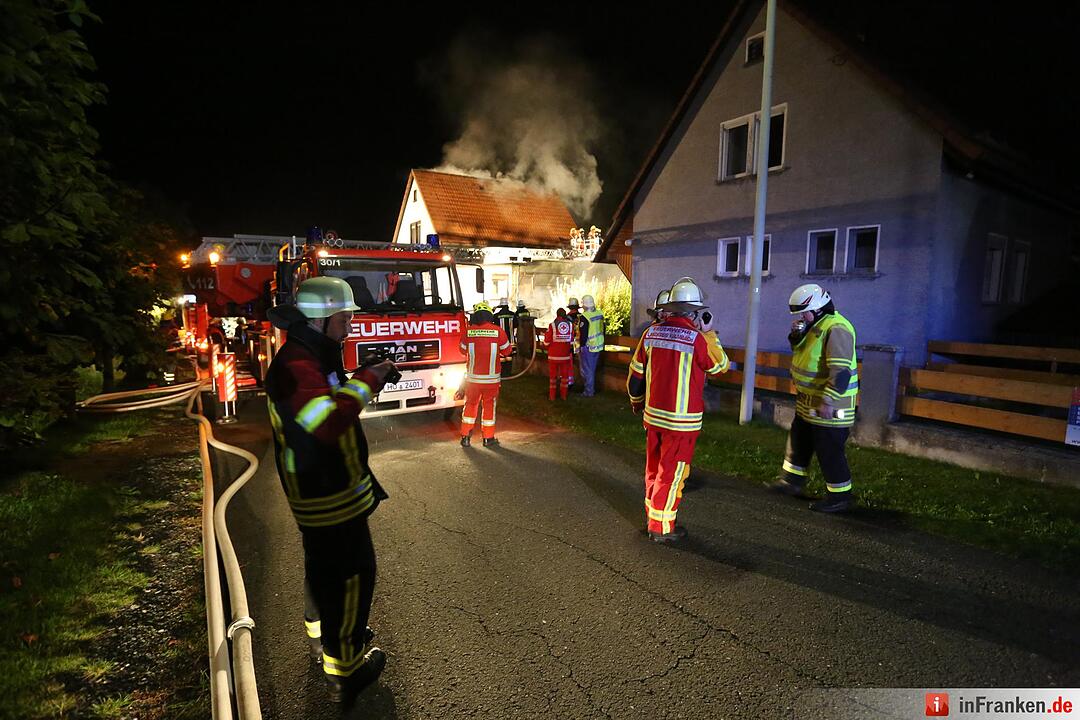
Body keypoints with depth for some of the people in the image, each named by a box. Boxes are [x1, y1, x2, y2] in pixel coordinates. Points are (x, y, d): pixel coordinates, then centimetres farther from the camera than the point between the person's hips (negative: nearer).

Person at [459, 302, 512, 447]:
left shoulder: (468, 331, -5)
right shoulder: (498, 331, -8)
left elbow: (463, 350, 11)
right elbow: (506, 351, 4)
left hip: (472, 377, 1)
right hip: (491, 378, -1)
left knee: (470, 405, 15)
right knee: (489, 406, 11)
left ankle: (465, 436, 18)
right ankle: (488, 438, 17)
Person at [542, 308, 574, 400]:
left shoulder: (552, 325, -12)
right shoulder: (570, 325, -4)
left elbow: (547, 342, -8)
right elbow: (572, 342, 2)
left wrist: (545, 335, 10)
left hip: (553, 355, -2)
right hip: (566, 355, 2)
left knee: (553, 375, 10)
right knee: (565, 375, 14)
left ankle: (552, 396, 15)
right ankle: (563, 395, 20)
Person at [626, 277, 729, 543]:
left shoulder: (651, 333, -1)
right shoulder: (697, 338, -15)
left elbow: (635, 374, 7)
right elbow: (719, 367, 3)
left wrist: (637, 402, 23)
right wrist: (709, 334, 12)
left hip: (653, 416, 5)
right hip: (682, 420, -5)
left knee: (654, 468, 19)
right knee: (671, 474, 6)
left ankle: (653, 515, 34)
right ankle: (661, 528, 16)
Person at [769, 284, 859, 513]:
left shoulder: (836, 329, -22)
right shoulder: (815, 325, 9)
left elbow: (841, 371, -28)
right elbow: (799, 350, 20)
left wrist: (828, 401, -32)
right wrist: (797, 335, 0)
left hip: (830, 403, -10)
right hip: (809, 400, 10)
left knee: (829, 451, -1)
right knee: (798, 440, 20)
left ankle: (840, 496, 13)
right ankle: (793, 480, 36)